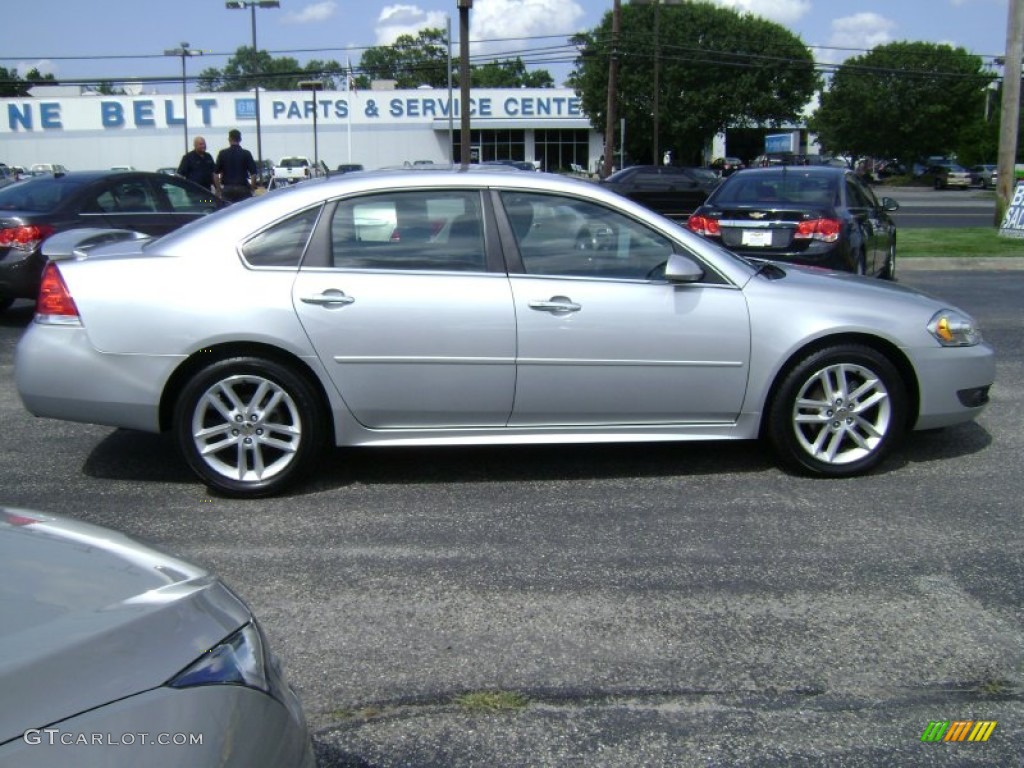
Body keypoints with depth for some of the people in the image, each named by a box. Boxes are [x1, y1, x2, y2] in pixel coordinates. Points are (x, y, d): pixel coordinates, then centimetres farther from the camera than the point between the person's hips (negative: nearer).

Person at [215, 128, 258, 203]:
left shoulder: (222, 153, 2)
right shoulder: (246, 154, -2)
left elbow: (216, 172, 3)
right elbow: (253, 173, -6)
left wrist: (218, 188, 11)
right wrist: (252, 187, 4)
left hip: (227, 188, 2)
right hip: (242, 188, -1)